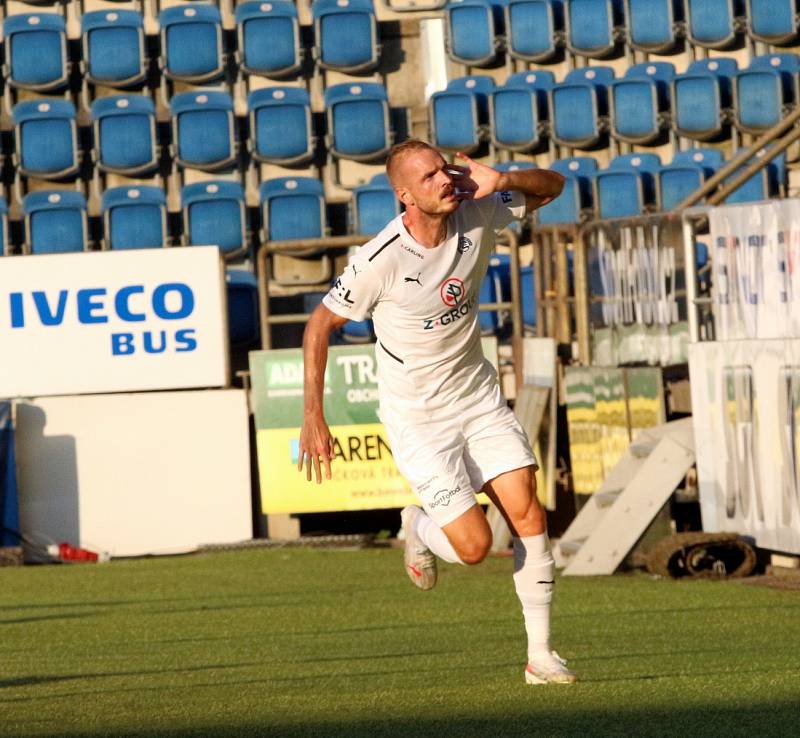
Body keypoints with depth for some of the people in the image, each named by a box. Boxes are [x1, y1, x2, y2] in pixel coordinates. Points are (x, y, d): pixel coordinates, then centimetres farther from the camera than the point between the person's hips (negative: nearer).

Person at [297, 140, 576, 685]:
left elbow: (552, 186, 5)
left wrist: (502, 181, -18)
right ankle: (420, 528, 26)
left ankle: (540, 656, 4)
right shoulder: (379, 261, -23)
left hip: (479, 399, 5)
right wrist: (313, 417, -12)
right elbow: (320, 326, -10)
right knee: (474, 545, -11)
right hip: (418, 419, -5)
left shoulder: (477, 216, -9)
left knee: (530, 517, -6)